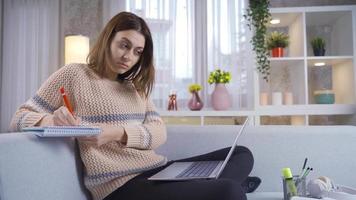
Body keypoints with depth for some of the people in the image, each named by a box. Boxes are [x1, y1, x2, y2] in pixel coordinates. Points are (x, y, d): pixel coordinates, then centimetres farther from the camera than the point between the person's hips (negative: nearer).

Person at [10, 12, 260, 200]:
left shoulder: (135, 86, 19)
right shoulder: (74, 74, 3)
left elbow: (159, 132, 5)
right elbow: (21, 117, 3)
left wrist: (118, 133, -16)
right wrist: (51, 120, -21)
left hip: (160, 171, 7)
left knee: (241, 154, 2)